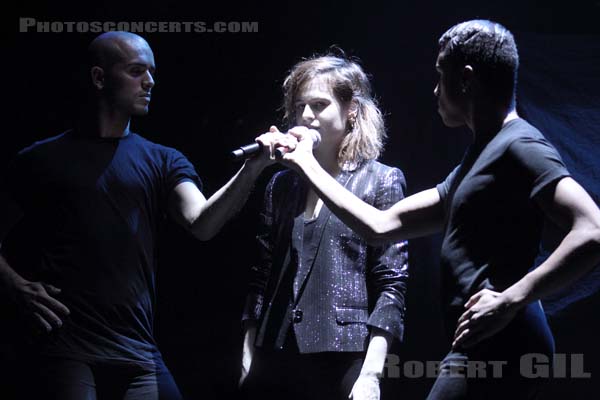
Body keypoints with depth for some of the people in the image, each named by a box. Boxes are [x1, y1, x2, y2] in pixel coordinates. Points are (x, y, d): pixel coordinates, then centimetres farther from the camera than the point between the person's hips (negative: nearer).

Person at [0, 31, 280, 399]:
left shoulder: (162, 161, 12)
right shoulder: (43, 159, 7)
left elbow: (202, 223, -5)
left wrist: (251, 169, -20)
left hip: (138, 355, 3)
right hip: (66, 350, -2)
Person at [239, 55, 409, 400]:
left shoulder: (381, 182, 1)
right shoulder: (282, 185, 12)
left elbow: (391, 286, -5)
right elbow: (262, 277, 14)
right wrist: (248, 356, 7)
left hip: (344, 361, -4)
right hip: (274, 361, 4)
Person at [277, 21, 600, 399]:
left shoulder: (520, 145, -8)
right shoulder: (477, 161, 24)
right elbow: (380, 226, 25)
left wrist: (511, 300, -24)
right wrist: (306, 164, 28)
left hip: (497, 351, -10)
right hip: (484, 352, 10)